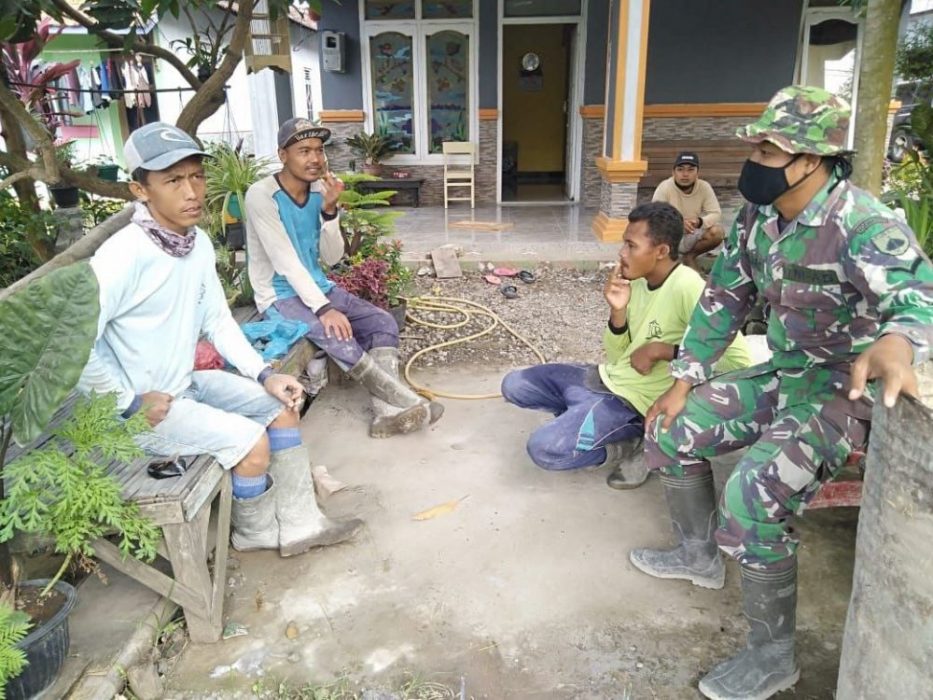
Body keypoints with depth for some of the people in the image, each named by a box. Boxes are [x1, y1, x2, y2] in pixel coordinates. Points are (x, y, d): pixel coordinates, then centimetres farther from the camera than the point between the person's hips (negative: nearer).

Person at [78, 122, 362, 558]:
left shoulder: (199, 244, -1)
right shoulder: (122, 256, -26)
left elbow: (218, 321, 6)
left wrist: (265, 375, -3)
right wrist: (131, 402, -20)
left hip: (186, 384, 8)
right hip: (138, 408, -8)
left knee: (280, 405, 4)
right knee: (250, 440, -19)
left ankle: (298, 523, 13)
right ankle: (256, 530, 12)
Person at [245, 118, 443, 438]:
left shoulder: (320, 192, 3)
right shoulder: (261, 195, -16)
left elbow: (332, 257, 0)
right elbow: (285, 260, -23)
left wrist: (330, 211, -16)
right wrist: (323, 308, -30)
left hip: (318, 286, 7)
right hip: (280, 296, -7)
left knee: (383, 322, -11)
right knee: (334, 334, -32)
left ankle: (387, 412, -21)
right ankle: (405, 401, -20)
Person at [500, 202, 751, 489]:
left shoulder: (687, 289, -23)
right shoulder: (638, 281, 1)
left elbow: (738, 360, -29)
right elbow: (616, 356, 5)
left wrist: (660, 350, -23)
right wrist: (618, 311, -14)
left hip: (633, 400, -8)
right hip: (606, 378, 8)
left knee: (543, 448, -23)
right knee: (513, 385, 8)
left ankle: (631, 443, -4)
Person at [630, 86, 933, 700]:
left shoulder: (862, 227, -25)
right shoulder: (759, 216, -1)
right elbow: (725, 298, 6)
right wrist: (683, 384, 5)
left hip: (846, 390, -8)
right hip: (783, 375, 8)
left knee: (751, 496, -26)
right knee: (673, 430, 6)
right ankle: (699, 555, 28)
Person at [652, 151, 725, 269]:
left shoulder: (704, 187, -10)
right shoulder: (665, 187, -19)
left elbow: (716, 213, -10)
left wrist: (699, 221, -34)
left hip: (692, 235, 3)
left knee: (717, 232, -24)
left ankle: (689, 256, 1)